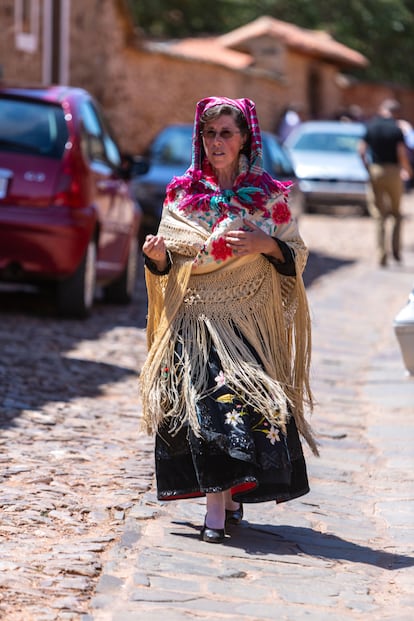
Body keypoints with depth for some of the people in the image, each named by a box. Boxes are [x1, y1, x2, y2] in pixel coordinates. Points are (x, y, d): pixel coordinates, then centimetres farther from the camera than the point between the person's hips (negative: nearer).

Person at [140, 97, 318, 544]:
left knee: (251, 402, -12)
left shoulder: (269, 196, 6)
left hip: (251, 321, -1)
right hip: (195, 318, 1)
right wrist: (157, 256, -10)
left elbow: (297, 257, 6)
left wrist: (268, 245, -13)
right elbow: (168, 264, 12)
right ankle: (218, 506, -6)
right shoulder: (181, 193, 10)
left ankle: (232, 493, 2)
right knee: (204, 403, -11)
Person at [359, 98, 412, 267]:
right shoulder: (396, 128, -9)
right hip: (393, 170, -2)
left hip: (375, 171, 2)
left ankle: (382, 253, -1)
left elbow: (362, 150, -2)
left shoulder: (371, 126, 1)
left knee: (379, 215, 6)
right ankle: (396, 249, 8)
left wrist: (367, 167, 11)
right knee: (396, 213, 13)